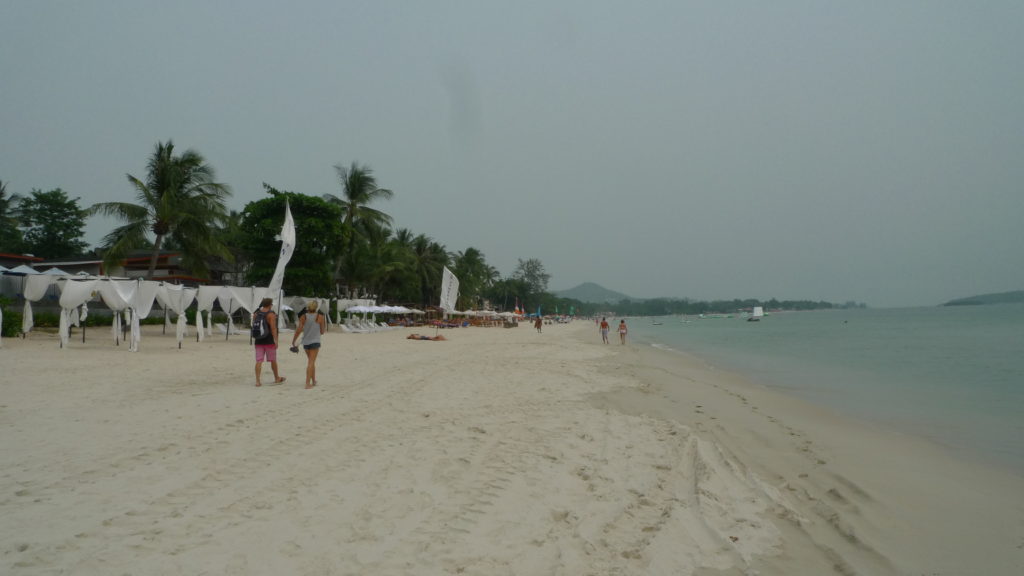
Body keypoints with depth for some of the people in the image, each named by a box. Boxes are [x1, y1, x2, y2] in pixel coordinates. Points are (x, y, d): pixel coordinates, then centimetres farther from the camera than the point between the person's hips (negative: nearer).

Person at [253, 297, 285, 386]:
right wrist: (276, 340, -17)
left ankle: (257, 380, -7)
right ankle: (277, 378, 26)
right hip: (269, 341, -4)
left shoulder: (256, 313, 6)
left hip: (258, 340, 4)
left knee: (259, 361, 2)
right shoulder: (271, 314, -11)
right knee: (273, 360, 11)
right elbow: (273, 328, -17)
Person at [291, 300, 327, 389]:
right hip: (315, 342, -3)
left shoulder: (303, 317, 0)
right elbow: (322, 332, 1)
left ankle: (314, 381, 28)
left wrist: (293, 341, 1)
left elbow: (298, 330, -6)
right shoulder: (320, 317, -5)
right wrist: (325, 325, 19)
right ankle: (307, 383, -10)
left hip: (305, 342, 3)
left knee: (312, 361, 19)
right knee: (311, 362, -3)